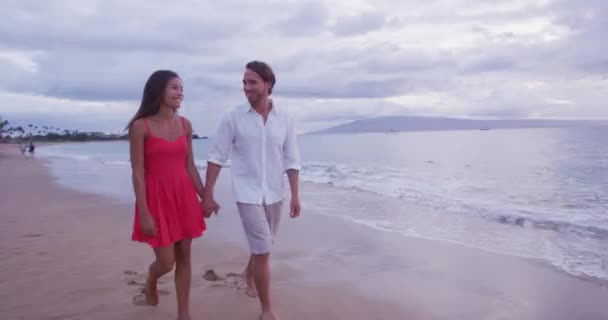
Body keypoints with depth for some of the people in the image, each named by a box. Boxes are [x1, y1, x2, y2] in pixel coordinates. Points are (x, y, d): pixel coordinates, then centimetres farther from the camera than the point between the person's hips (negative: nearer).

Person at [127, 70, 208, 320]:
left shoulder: (185, 124, 4)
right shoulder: (141, 126, -11)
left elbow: (190, 166, 9)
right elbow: (138, 173, -11)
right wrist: (144, 213, -14)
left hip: (184, 195, 5)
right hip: (156, 197, -4)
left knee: (184, 257, 8)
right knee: (166, 262, 1)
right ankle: (151, 280, 38)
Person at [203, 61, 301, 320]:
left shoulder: (284, 119, -3)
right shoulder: (233, 118, -9)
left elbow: (291, 160, 1)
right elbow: (216, 157, -6)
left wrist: (295, 195, -1)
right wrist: (208, 195, -8)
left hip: (274, 194, 4)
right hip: (247, 194, -3)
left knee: (263, 245, 20)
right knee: (263, 249, -6)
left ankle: (249, 274, 52)